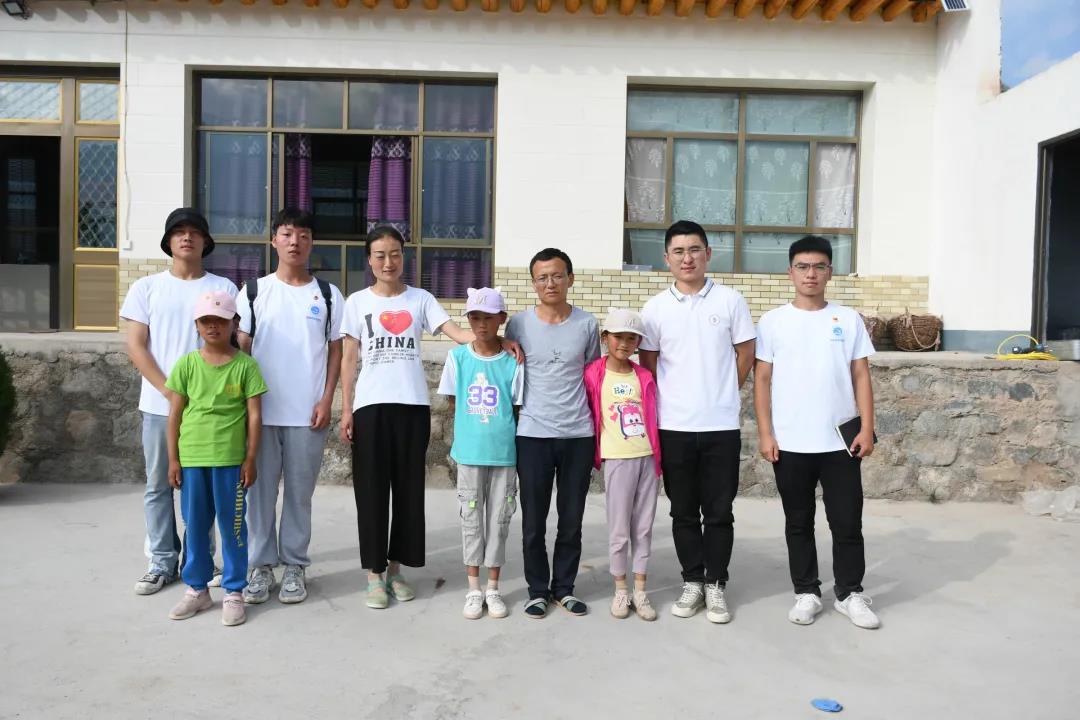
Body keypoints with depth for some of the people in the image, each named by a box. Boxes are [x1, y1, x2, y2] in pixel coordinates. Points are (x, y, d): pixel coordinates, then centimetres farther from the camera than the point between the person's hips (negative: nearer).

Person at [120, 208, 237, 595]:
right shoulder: (146, 287, 6)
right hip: (158, 405, 1)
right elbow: (136, 347, 1)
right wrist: (170, 391, -10)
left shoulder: (223, 288, 4)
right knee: (159, 486, 8)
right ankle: (162, 562, 19)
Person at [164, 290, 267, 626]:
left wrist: (250, 459, -4)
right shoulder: (187, 363, 3)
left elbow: (254, 415, -2)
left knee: (232, 526, 5)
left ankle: (233, 592, 17)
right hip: (191, 457, 2)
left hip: (229, 457, -2)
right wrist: (173, 458, 2)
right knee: (195, 526, 13)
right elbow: (175, 414, 5)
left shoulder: (245, 365, -3)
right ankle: (197, 589, 27)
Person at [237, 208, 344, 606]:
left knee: (300, 492, 7)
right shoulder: (254, 290, 6)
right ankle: (261, 564, 18)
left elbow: (335, 350, 5)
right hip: (260, 410, 1)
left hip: (308, 413, 0)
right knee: (260, 491, 6)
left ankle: (295, 565, 18)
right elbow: (240, 348, 6)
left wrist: (326, 400, -4)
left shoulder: (328, 294, 5)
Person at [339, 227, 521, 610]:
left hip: (413, 405, 1)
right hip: (371, 405, -1)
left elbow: (458, 332, -6)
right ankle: (374, 573, 13)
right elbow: (349, 359, 5)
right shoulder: (357, 302, 6)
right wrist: (346, 410, 0)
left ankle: (396, 568, 20)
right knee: (372, 489, 2)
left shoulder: (421, 299, 6)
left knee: (409, 488, 6)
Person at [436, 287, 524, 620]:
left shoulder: (513, 361, -5)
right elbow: (453, 403, 6)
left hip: (504, 453, 0)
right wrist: (475, 427, 2)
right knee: (471, 518, 9)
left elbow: (518, 408, 1)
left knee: (499, 519, 8)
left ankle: (493, 588, 23)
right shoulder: (457, 357, -2)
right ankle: (474, 589, 22)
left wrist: (500, 428, -6)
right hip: (469, 452, 1)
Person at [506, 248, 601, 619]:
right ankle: (538, 589, 23)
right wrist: (511, 427, 5)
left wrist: (597, 430, 9)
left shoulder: (587, 324, 2)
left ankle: (564, 587, 26)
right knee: (533, 522, 6)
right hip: (532, 435, -1)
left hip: (578, 435, 1)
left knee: (572, 521, 10)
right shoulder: (518, 324, 0)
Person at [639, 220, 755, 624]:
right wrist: (667, 402, 4)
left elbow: (746, 354, 6)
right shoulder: (656, 308, 2)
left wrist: (722, 394, 8)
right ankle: (692, 582, 23)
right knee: (684, 512, 10)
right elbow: (648, 364, 7)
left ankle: (716, 585, 20)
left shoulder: (730, 301, 0)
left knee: (718, 512, 6)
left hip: (721, 426, -1)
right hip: (674, 426, 1)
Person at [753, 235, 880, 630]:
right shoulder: (772, 322, 1)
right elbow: (762, 380, 0)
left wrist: (867, 429, -2)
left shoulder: (848, 319, 5)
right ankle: (806, 592, 24)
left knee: (847, 523, 7)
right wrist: (765, 433, -6)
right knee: (799, 523, 10)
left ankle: (850, 593, 24)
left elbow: (861, 377, 5)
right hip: (790, 443, -1)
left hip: (840, 441, 1)